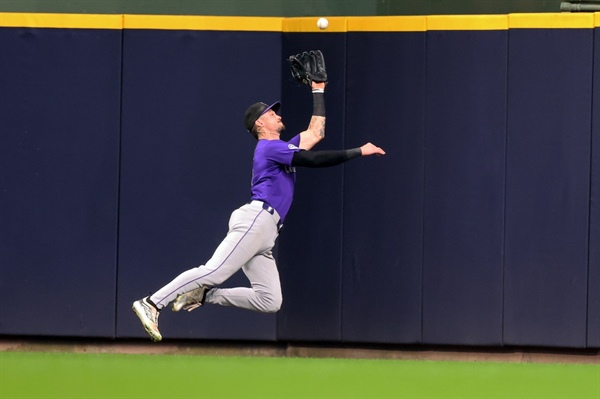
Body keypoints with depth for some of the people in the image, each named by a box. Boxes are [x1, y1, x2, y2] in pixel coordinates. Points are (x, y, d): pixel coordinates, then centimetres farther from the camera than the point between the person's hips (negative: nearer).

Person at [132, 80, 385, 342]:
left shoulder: (282, 148, 30)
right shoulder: (269, 147, 1)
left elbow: (316, 132, 34)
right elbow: (314, 160, -9)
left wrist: (318, 91, 37)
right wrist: (359, 152, -5)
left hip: (265, 236, 9)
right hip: (255, 220, -9)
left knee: (270, 302, -3)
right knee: (214, 271, -22)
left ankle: (203, 295, 0)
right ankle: (152, 304, -25)